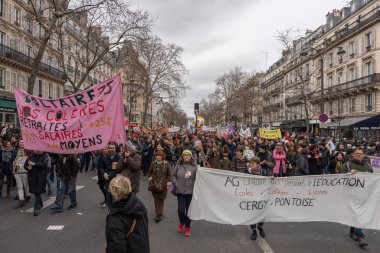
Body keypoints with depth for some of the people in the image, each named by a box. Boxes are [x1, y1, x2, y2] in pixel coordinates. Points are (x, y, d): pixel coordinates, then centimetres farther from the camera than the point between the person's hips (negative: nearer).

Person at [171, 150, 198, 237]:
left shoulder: (194, 166, -4)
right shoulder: (178, 165, 3)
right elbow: (173, 175, 12)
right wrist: (176, 183, 1)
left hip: (191, 192, -1)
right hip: (180, 191, 1)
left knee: (188, 210, 7)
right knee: (181, 210, -3)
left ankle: (187, 228, 27)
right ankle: (181, 223, 30)